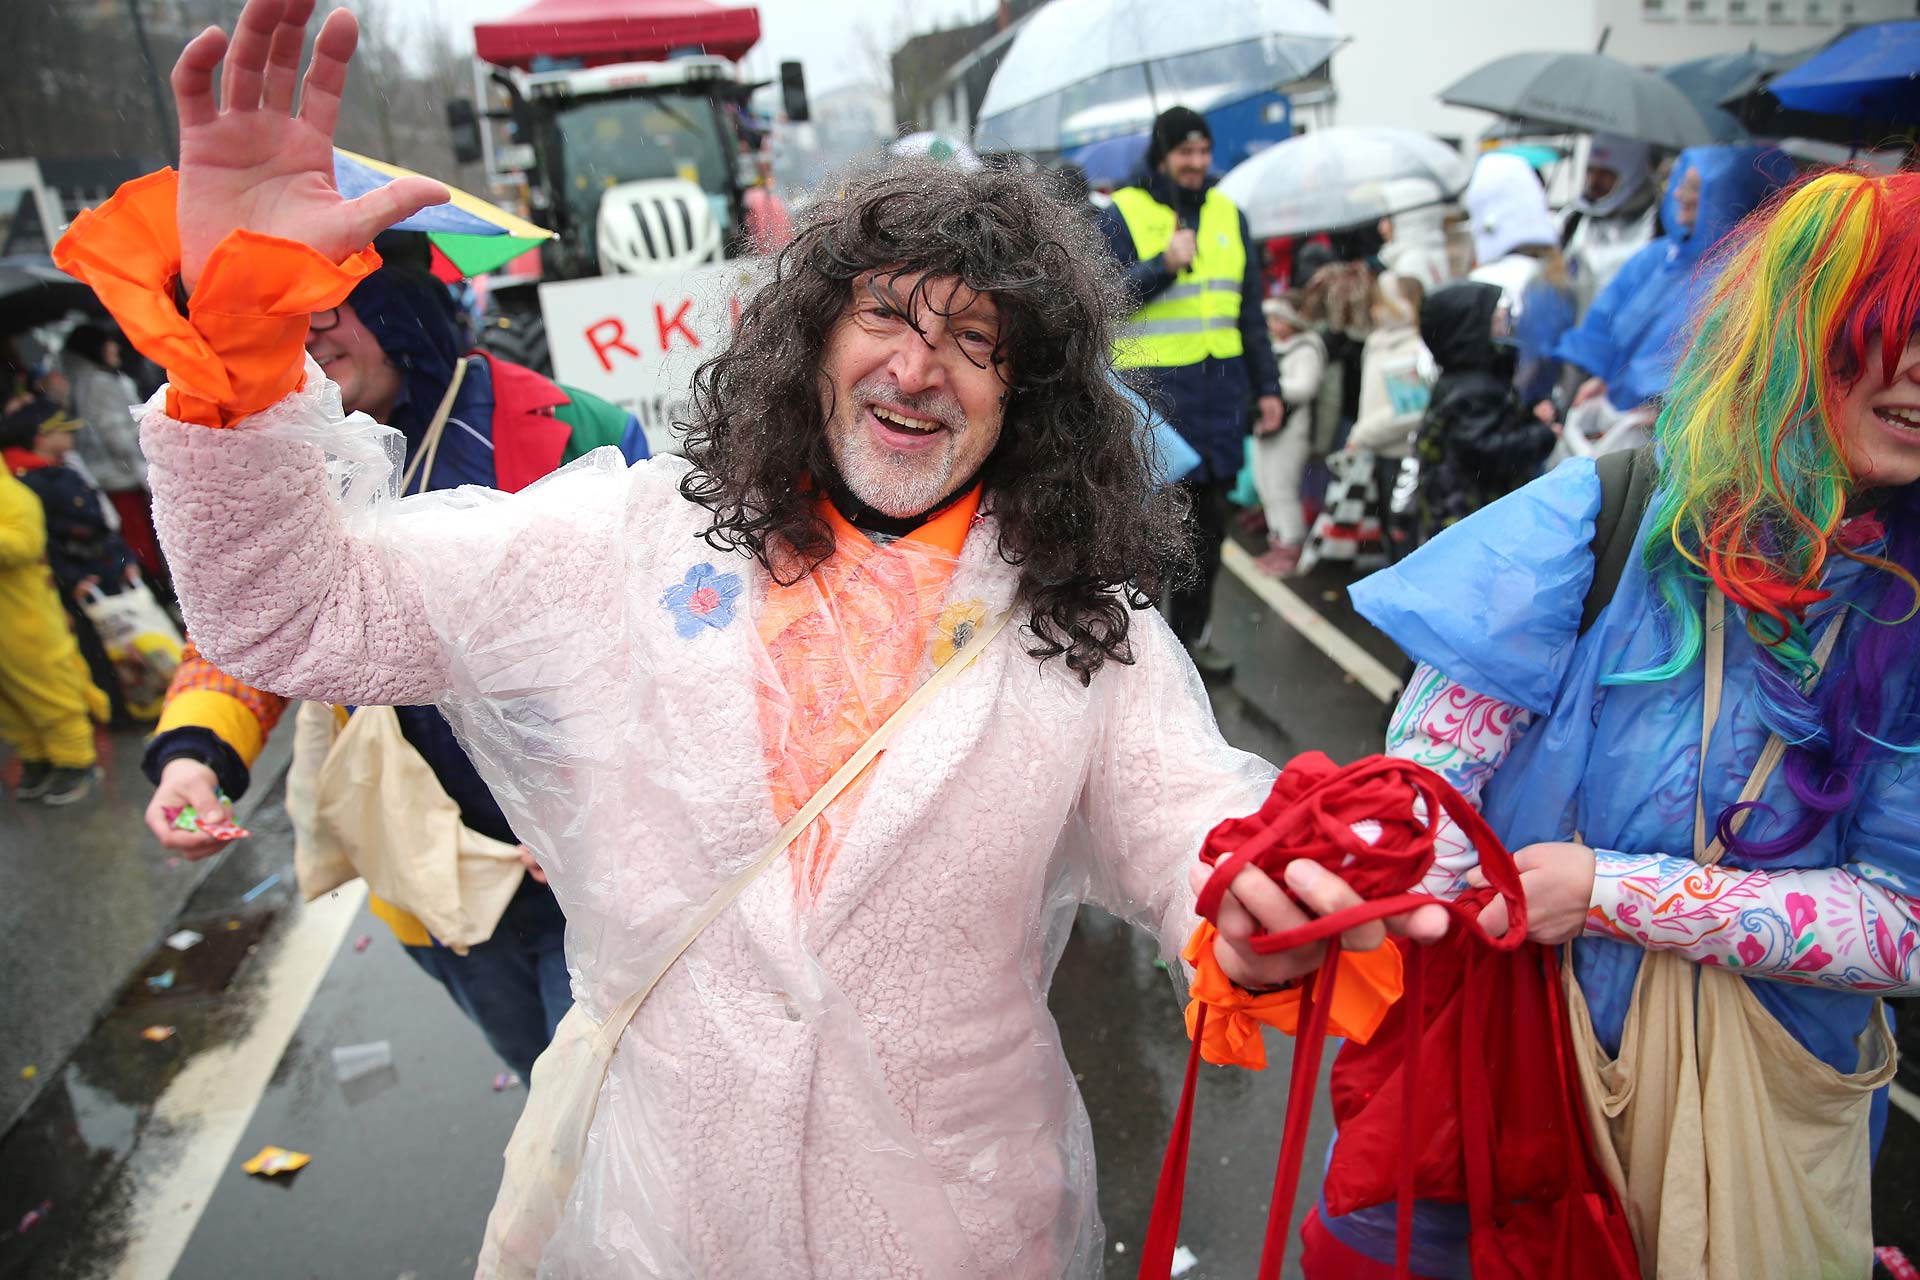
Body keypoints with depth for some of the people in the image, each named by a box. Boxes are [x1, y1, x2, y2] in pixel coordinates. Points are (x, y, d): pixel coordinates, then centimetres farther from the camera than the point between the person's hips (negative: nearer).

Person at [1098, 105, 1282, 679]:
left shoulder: (1227, 214, 15)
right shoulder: (1123, 215, 0)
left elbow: (1250, 309, 17)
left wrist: (1267, 386, 15)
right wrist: (1163, 264, -20)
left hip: (1219, 387, 5)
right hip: (1152, 388, -5)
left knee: (1207, 518, 9)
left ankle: (1192, 634, 23)